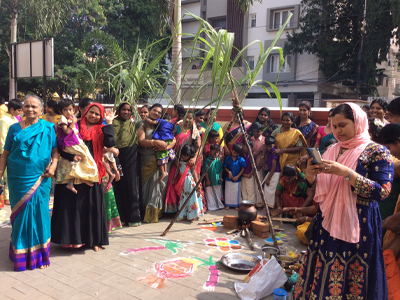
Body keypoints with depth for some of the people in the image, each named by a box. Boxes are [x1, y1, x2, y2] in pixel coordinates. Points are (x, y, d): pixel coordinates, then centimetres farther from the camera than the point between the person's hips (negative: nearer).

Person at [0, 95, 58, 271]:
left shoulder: (48, 128, 3)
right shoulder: (14, 129, 6)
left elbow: (55, 150, 6)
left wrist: (53, 164, -10)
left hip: (39, 179, -1)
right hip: (18, 180, 1)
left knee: (39, 214, 4)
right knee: (20, 215, 8)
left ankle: (39, 254, 19)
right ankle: (20, 253, 24)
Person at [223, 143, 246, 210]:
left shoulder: (241, 159, -7)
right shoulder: (227, 159, -6)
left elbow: (243, 169, -5)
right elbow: (225, 167, 2)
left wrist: (237, 176, -12)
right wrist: (229, 172, -16)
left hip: (237, 179, -1)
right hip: (228, 179, 1)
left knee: (237, 192, 6)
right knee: (228, 192, 8)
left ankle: (237, 205, 20)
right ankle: (227, 204, 21)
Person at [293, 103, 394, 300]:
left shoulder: (377, 152, -6)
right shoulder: (331, 150, 10)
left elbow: (382, 192, -15)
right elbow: (317, 186, 14)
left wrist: (346, 173, -23)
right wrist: (310, 174, -9)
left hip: (358, 226, -5)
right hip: (327, 221, 5)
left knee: (349, 280, 2)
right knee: (320, 274, 8)